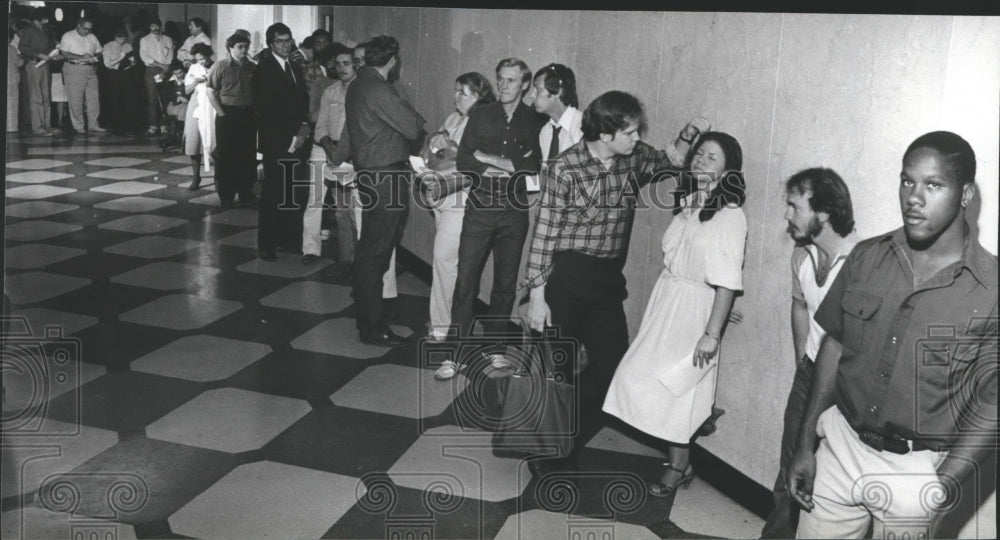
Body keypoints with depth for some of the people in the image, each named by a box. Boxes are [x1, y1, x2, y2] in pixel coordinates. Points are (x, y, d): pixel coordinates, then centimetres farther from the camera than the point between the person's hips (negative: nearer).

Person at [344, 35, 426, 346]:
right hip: (386, 179, -10)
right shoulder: (378, 90, -19)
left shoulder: (358, 85, 12)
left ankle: (366, 312, 31)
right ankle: (372, 327, 5)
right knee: (375, 253, -3)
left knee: (369, 249, 18)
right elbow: (413, 129, -19)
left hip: (369, 176, 10)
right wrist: (417, 118, 3)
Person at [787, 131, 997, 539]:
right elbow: (834, 345, 4)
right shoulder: (866, 257, -2)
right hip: (841, 447, 3)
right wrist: (804, 445, 4)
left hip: (916, 470, -2)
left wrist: (940, 489, -16)